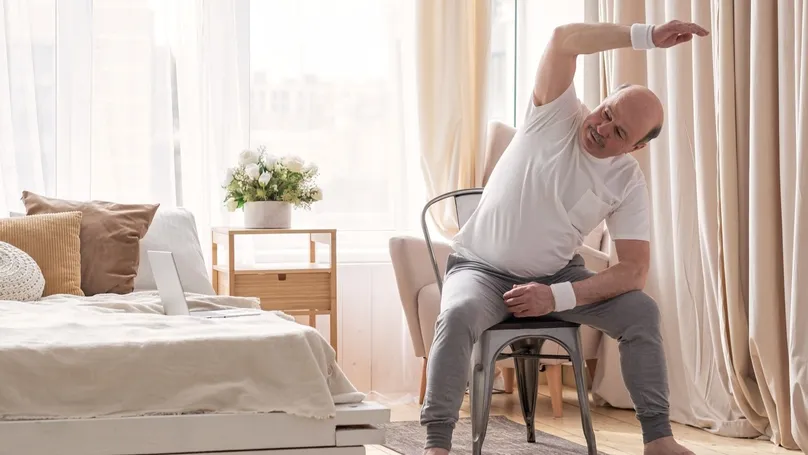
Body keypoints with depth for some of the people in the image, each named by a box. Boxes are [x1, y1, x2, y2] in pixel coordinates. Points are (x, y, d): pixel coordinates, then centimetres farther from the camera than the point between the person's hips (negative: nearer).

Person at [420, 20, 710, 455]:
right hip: (482, 268, -3)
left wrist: (559, 297, -26)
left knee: (641, 311, -18)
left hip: (557, 274, 3)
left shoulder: (628, 183, -10)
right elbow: (564, 39, -30)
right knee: (458, 314, -36)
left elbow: (634, 270, -15)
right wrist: (646, 36, -33)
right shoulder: (557, 115, -14)